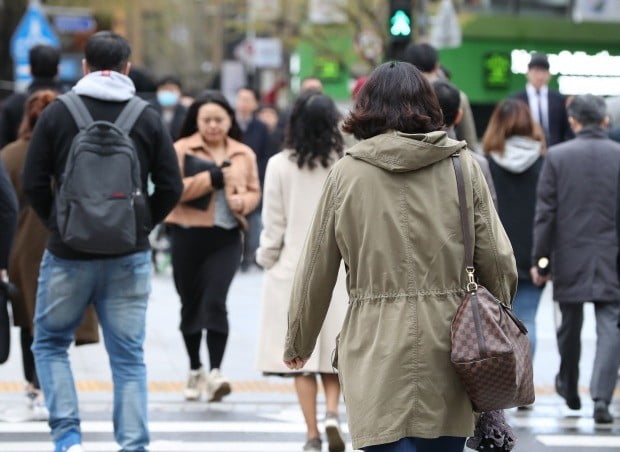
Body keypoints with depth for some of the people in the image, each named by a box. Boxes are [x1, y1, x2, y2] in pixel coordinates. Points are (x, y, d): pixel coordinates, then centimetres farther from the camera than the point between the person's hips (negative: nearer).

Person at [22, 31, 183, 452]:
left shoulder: (57, 113, -3)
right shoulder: (148, 118, 1)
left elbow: (33, 183, -3)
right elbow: (171, 187, 0)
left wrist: (58, 223, 11)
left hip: (68, 254, -1)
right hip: (129, 257, 1)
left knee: (50, 344, 15)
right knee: (128, 357, 7)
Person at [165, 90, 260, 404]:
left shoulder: (244, 154, 8)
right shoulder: (182, 150, -1)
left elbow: (254, 191, 15)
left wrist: (242, 201, -9)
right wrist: (214, 177, -16)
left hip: (226, 238, 0)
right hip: (188, 236, 0)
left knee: (215, 301, -14)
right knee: (190, 305, 10)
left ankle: (215, 372, -16)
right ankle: (195, 371, 25)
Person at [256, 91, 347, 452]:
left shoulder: (280, 165, -7)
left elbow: (273, 223, -3)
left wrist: (268, 259, 13)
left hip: (293, 269, -1)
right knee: (334, 352, 13)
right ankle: (332, 413, -8)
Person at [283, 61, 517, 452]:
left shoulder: (347, 172, 1)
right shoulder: (462, 165, 3)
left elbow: (316, 271, 6)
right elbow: (498, 261, 2)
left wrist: (298, 344, 20)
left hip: (377, 348, -1)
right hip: (449, 346, 1)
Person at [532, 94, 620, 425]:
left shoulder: (556, 156, -4)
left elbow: (545, 213, -4)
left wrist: (539, 259, 1)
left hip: (570, 255, 1)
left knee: (570, 325, 16)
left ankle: (569, 388, 34)